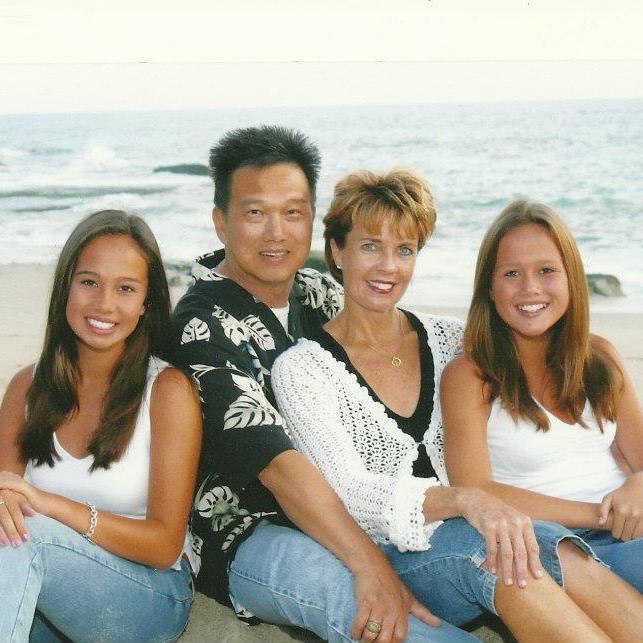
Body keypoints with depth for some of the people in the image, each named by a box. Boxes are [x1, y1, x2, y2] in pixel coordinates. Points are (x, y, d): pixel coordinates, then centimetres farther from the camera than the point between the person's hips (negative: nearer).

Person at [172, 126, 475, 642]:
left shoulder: (318, 294, 8)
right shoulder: (204, 326, -14)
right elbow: (276, 463, -24)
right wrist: (372, 568, -32)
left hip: (348, 516, 7)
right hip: (249, 537, -6)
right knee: (336, 582, -38)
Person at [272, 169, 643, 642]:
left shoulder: (450, 340, 10)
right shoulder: (301, 368, -3)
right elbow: (348, 492, -16)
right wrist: (464, 500, -33)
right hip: (387, 556, -3)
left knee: (560, 556, -31)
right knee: (490, 554, -35)